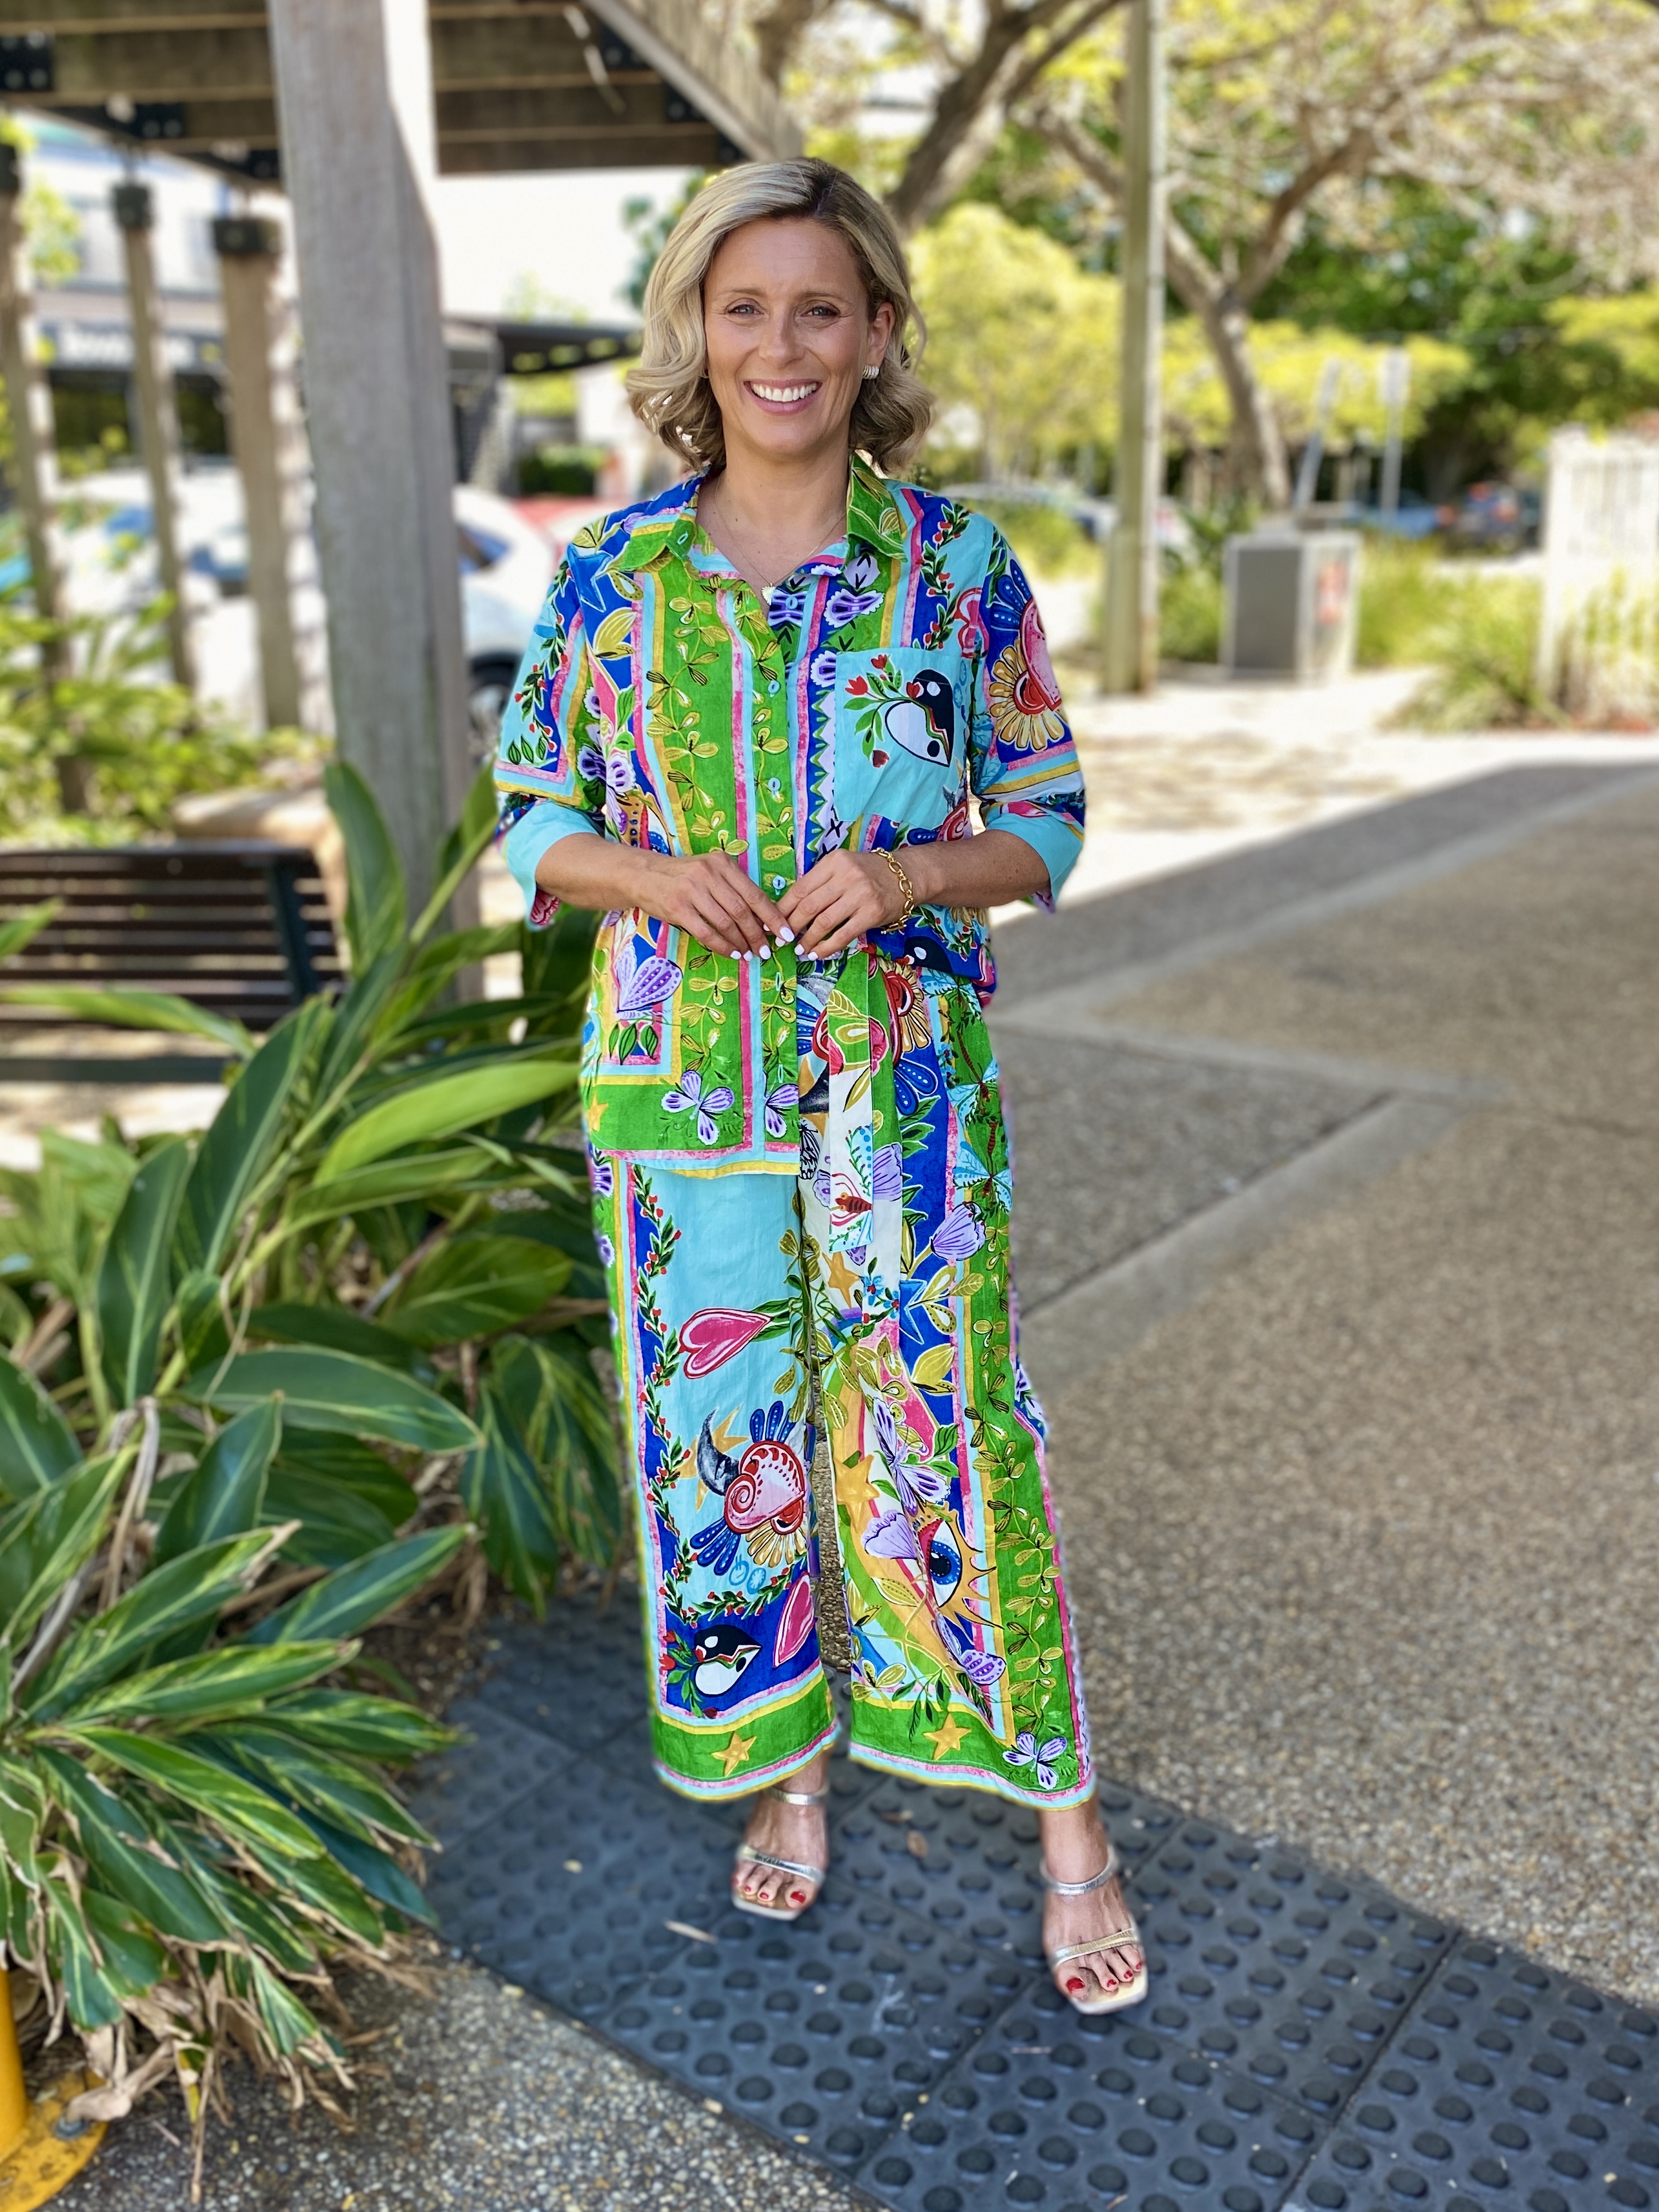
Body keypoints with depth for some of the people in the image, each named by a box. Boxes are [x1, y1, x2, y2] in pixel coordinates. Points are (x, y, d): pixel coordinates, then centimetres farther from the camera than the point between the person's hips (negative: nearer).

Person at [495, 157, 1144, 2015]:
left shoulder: (962, 569, -1)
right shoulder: (611, 574, 2)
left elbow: (1049, 822, 3)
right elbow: (531, 820, 7)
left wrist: (911, 875, -16)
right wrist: (651, 877, -14)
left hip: (905, 1083, -1)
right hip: (677, 1085, 2)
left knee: (944, 1434, 2)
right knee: (721, 1432, 11)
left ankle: (1066, 1828, 23)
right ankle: (788, 1770, 36)